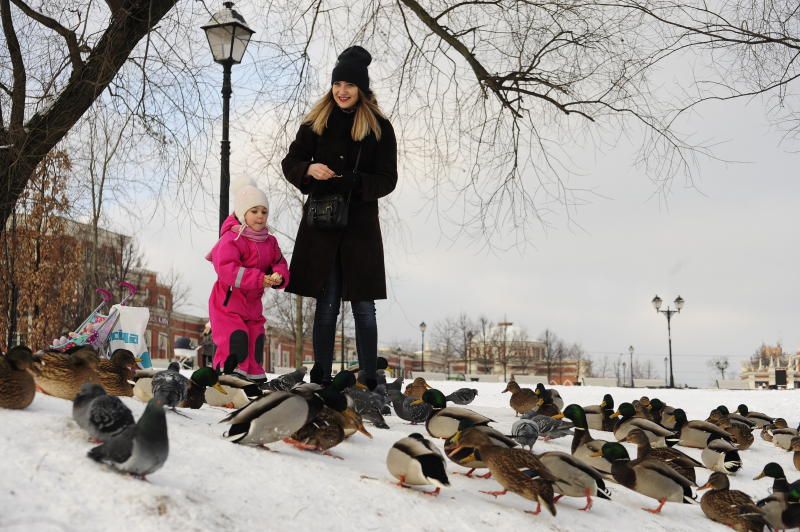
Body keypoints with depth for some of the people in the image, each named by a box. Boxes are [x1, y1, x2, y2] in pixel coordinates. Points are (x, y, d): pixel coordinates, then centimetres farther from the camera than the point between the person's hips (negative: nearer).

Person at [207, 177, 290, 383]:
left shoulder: (270, 242, 7)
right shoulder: (231, 239, -16)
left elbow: (280, 263, 11)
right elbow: (226, 268, -28)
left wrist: (278, 276, -16)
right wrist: (259, 279, -31)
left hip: (253, 302, 7)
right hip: (228, 302, -7)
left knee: (256, 341, 11)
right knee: (235, 340, -14)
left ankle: (255, 376, 23)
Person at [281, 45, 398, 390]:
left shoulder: (379, 127, 2)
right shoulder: (316, 122, 7)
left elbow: (387, 180, -1)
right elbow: (290, 162, 9)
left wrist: (354, 183, -19)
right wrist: (309, 170, -13)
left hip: (361, 226, -1)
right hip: (321, 223, 1)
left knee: (363, 306, 3)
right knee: (326, 305, 6)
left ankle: (368, 379, 10)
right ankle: (321, 378, 13)